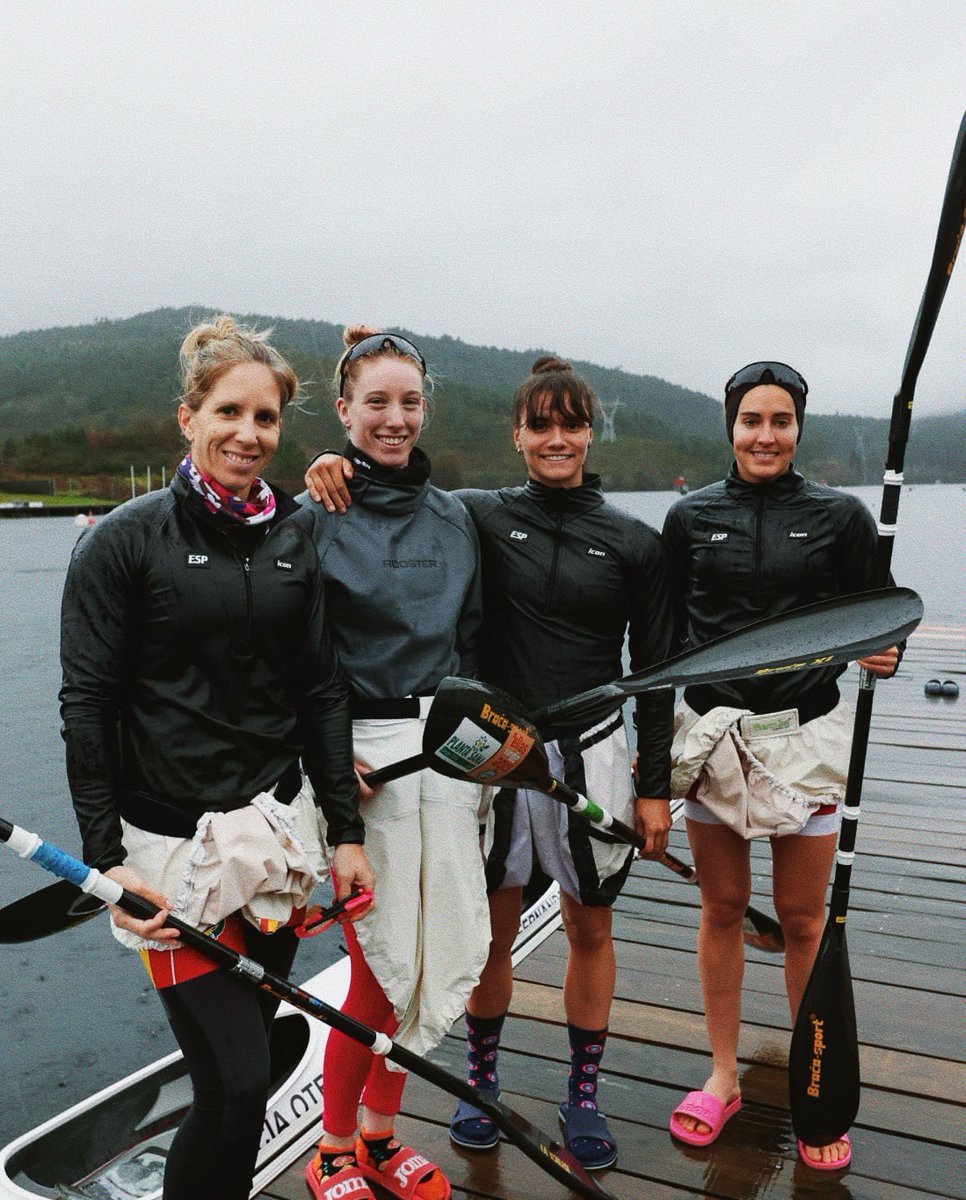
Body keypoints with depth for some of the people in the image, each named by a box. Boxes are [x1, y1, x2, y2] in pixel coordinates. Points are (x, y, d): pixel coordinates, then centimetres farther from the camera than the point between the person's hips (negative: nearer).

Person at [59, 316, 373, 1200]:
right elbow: (87, 705, -7)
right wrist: (106, 857, -11)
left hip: (277, 828, 5)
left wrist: (346, 829, 5)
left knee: (250, 1037, 16)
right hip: (173, 841, -4)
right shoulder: (126, 541, -7)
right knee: (236, 1084, -3)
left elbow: (322, 692, 7)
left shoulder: (294, 540, 6)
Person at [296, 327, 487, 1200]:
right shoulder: (313, 515, -4)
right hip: (362, 751, -5)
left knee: (444, 949, 9)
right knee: (382, 964, 0)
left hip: (447, 745, 5)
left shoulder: (452, 518, 12)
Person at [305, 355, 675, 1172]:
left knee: (590, 929, 14)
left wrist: (655, 786, 2)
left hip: (592, 755, 1)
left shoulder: (634, 544, -1)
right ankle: (481, 1078, 37)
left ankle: (584, 1094, 34)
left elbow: (655, 674, 2)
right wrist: (336, 468, -21)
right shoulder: (480, 517, -2)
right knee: (493, 929, 14)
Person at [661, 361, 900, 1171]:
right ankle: (723, 1077, 29)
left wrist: (883, 655, -17)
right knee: (723, 910, 12)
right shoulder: (691, 518, 4)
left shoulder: (839, 516, 0)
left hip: (806, 736, -1)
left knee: (803, 920, 8)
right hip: (712, 733, 2)